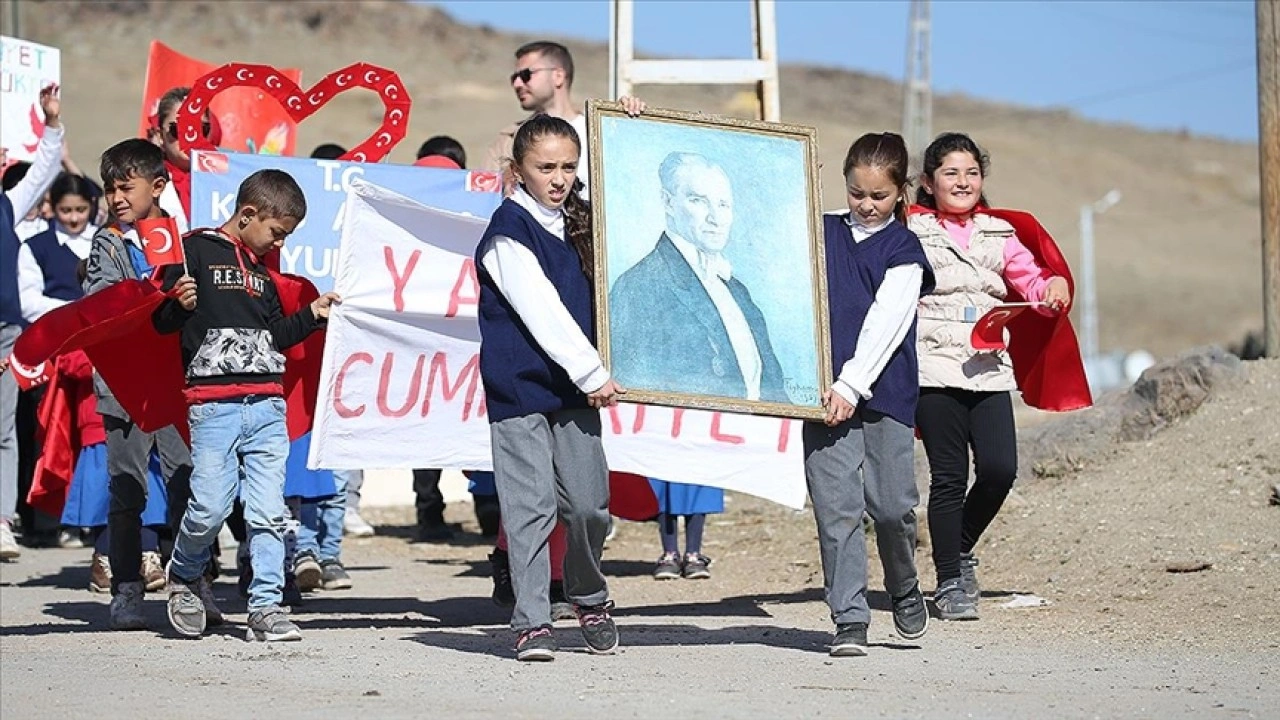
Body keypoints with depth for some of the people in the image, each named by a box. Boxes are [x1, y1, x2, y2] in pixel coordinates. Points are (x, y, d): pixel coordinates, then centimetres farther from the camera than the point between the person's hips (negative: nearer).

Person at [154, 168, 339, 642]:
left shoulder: (263, 270, 21)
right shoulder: (196, 252, 1)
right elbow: (161, 322, -3)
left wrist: (312, 315, 16)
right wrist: (179, 304, -22)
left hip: (267, 406, 6)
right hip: (213, 404, -6)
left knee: (268, 512, -1)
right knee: (211, 506, -9)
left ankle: (266, 607, 3)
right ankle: (183, 577, 19)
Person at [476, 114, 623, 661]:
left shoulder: (578, 220, 11)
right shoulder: (510, 229, -9)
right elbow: (541, 310, -15)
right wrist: (592, 373, -15)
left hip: (576, 386, 6)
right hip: (520, 386, -6)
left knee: (589, 502, 3)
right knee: (530, 507, -6)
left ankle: (589, 597, 27)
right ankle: (531, 623, 0)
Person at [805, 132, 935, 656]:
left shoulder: (903, 248, 2)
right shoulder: (824, 233, 13)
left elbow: (886, 321, -7)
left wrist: (852, 385, -14)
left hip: (886, 391, -2)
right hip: (826, 390, 2)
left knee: (892, 505, -1)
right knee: (836, 507, -5)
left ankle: (904, 592, 26)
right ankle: (849, 620, -1)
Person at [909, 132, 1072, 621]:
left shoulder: (998, 234, 16)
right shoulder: (911, 233, 4)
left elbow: (1033, 284, 18)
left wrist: (1055, 286, -4)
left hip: (989, 368, 3)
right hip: (934, 367, -3)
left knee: (999, 469, -9)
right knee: (949, 476, -2)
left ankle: (961, 550, 17)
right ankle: (949, 583, 9)